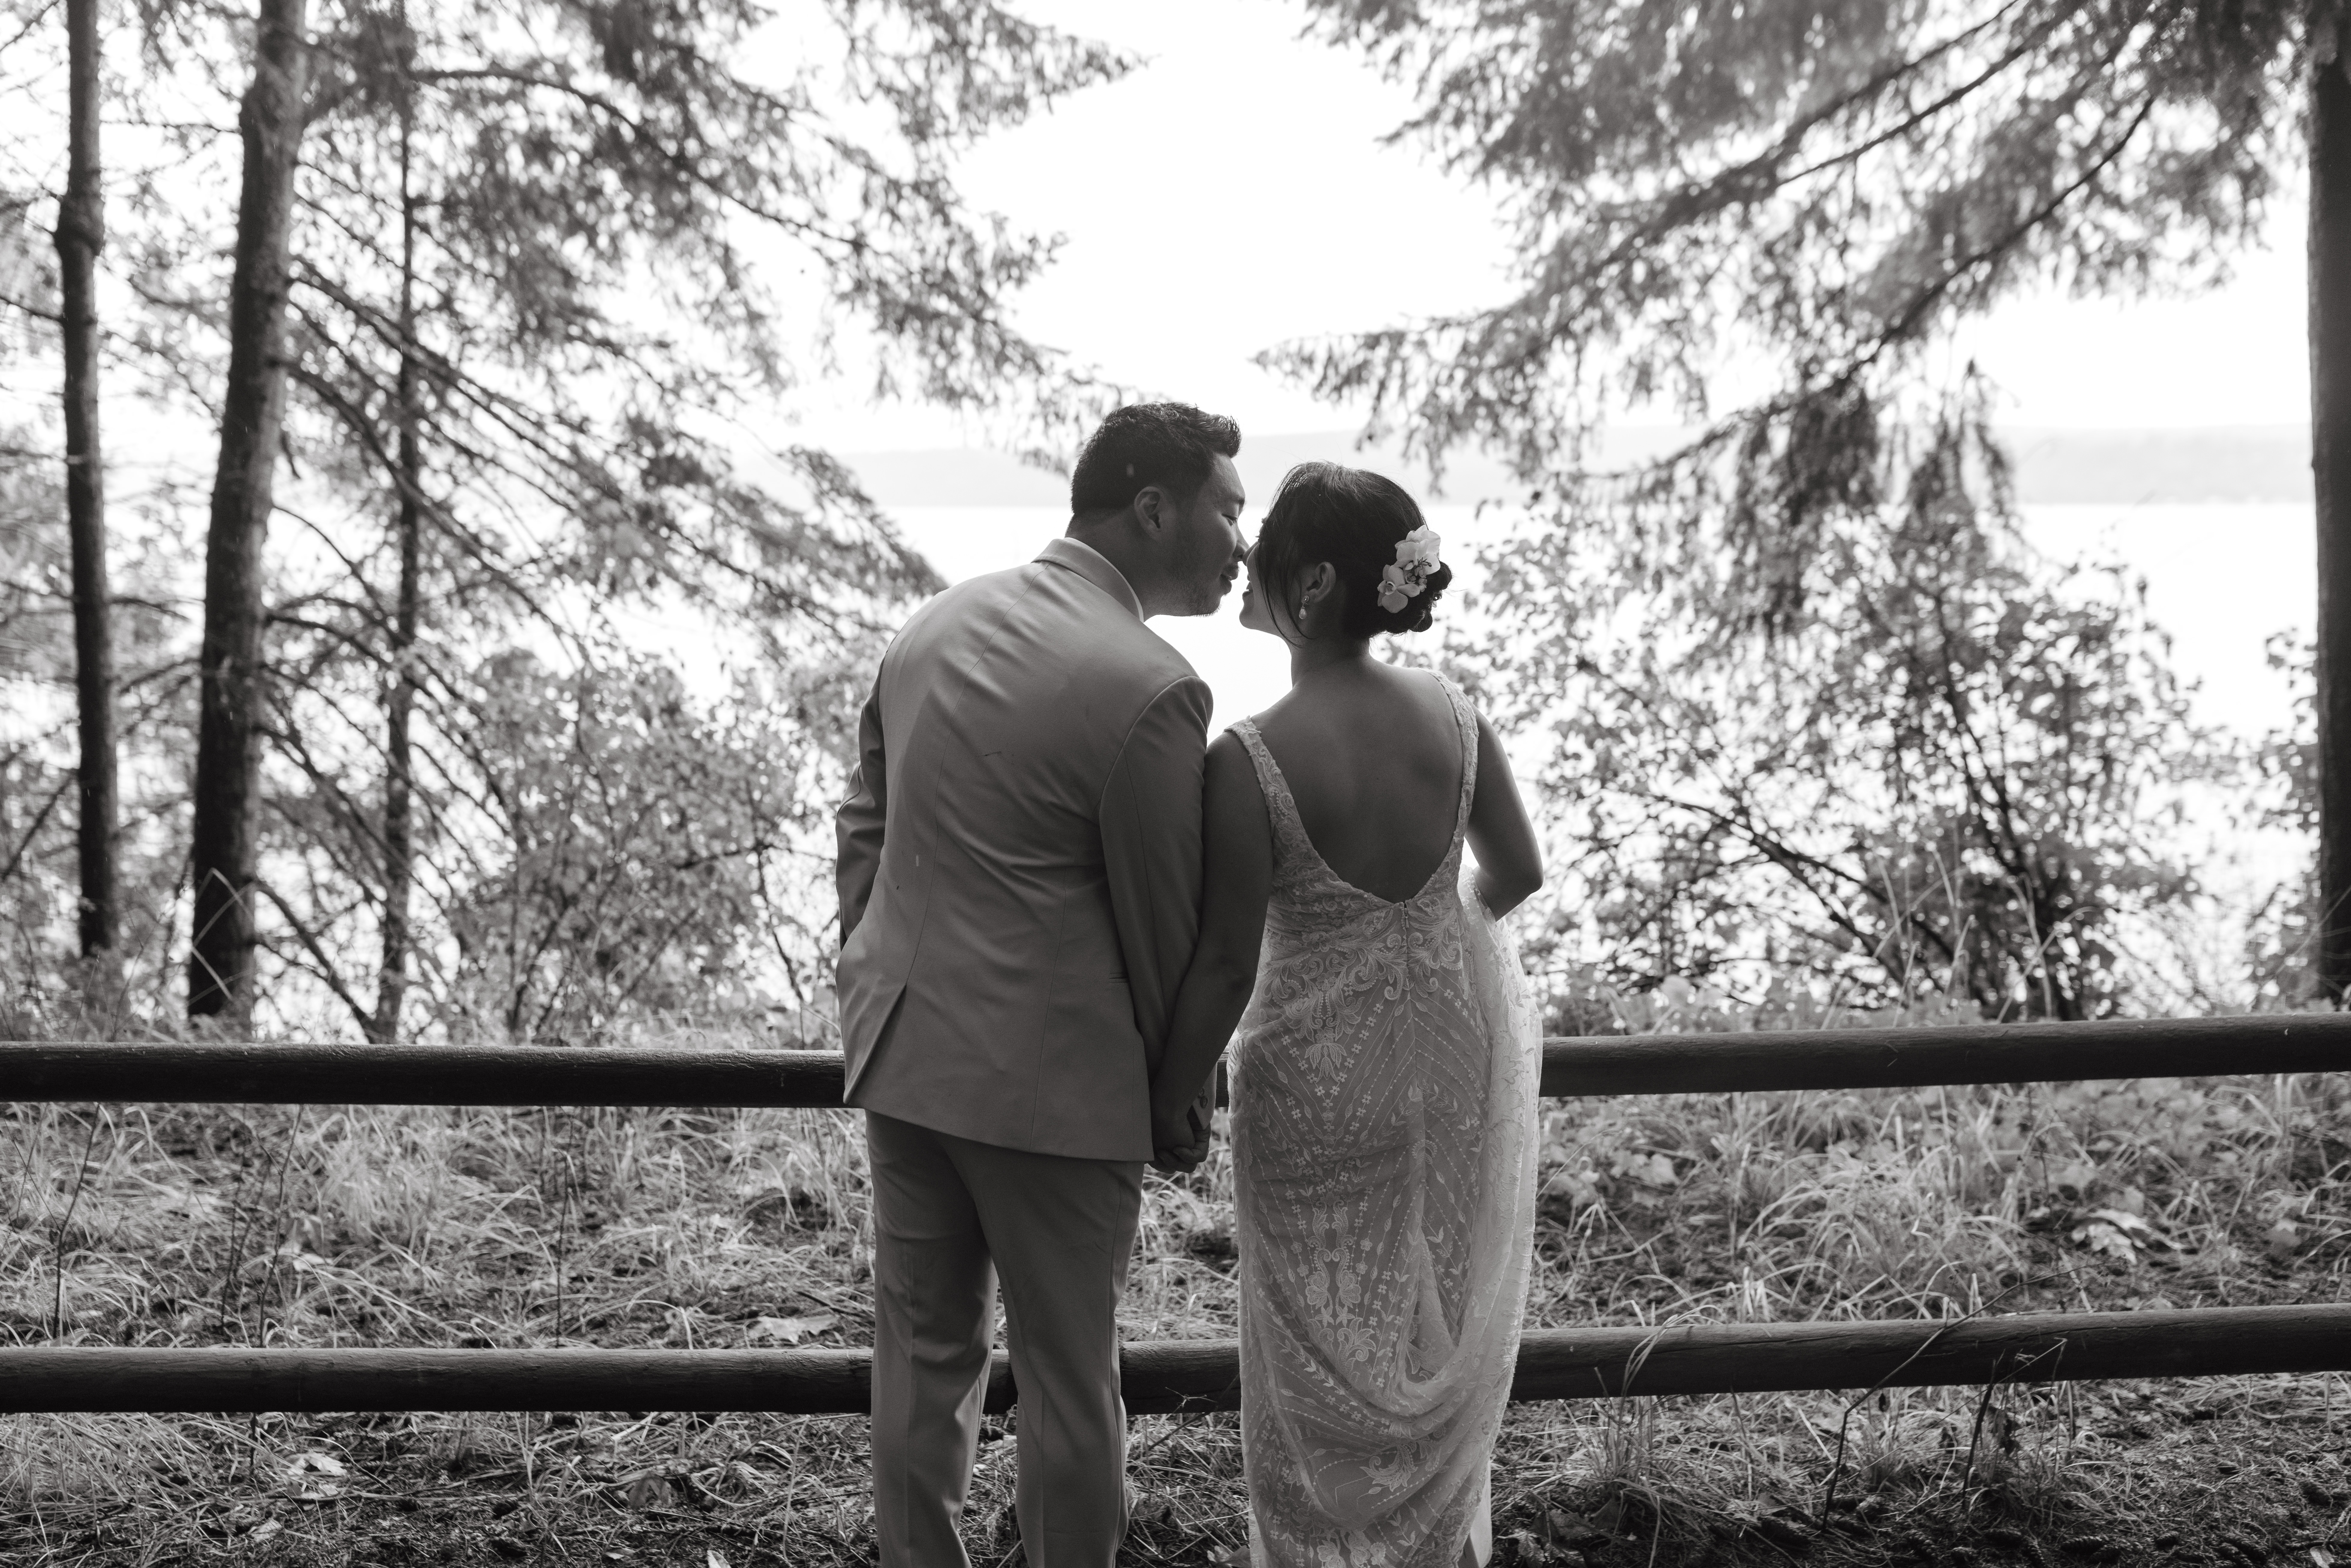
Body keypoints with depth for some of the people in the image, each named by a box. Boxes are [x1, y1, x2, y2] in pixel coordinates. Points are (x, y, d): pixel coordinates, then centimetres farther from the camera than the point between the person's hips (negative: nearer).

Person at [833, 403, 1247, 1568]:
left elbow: (865, 828, 12)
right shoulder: (1151, 690, -16)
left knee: (923, 1354, 16)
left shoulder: (934, 624, 5)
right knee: (1067, 1375, 9)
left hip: (900, 1051, 7)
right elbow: (1165, 925, -9)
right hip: (1051, 1080, -7)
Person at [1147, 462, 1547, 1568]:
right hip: (1461, 1040, 5)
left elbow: (1226, 967, -21)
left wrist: (1168, 1100, -6)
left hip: (1327, 1075, -5)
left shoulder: (1248, 762, -26)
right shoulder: (1448, 710, -10)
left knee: (1331, 1340, 17)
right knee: (1438, 1316, 25)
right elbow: (1519, 870, 2)